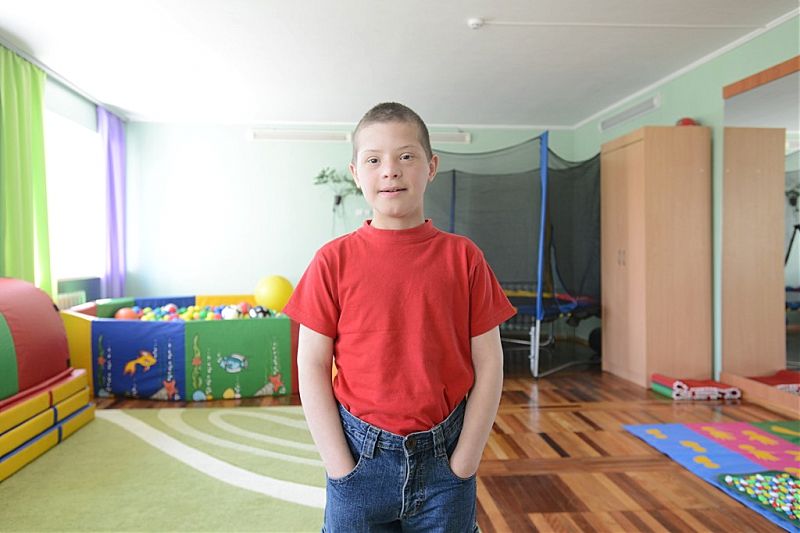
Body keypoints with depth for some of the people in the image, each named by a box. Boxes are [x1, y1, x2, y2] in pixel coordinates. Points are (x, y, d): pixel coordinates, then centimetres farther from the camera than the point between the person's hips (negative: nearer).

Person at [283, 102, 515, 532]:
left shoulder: (462, 257, -4)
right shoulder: (334, 260, -5)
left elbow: (488, 364, -2)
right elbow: (312, 367, -4)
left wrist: (462, 462, -5)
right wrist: (340, 466, -7)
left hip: (444, 461, 1)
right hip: (362, 459, 0)